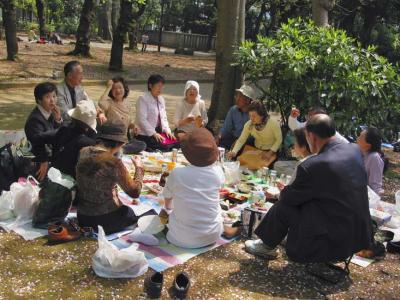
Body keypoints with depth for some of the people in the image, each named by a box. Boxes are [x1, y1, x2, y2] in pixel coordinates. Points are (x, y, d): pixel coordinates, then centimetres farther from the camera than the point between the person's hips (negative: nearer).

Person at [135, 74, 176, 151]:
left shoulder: (161, 100, 14)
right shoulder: (143, 99, -8)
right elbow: (142, 120, -16)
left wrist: (167, 130, 0)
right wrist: (154, 134, -22)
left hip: (159, 133, 7)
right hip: (145, 135, -7)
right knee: (164, 147, -27)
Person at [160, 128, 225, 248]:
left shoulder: (176, 173, -17)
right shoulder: (217, 171, -13)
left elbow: (167, 198, 8)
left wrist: (168, 208, 27)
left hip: (182, 238, -1)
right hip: (212, 236, 1)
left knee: (165, 212, 29)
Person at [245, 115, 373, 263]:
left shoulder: (312, 166, -23)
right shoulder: (355, 150, -1)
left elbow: (288, 197, -7)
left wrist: (284, 191, 16)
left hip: (336, 241, -7)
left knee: (285, 205, 5)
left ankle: (267, 246, 27)